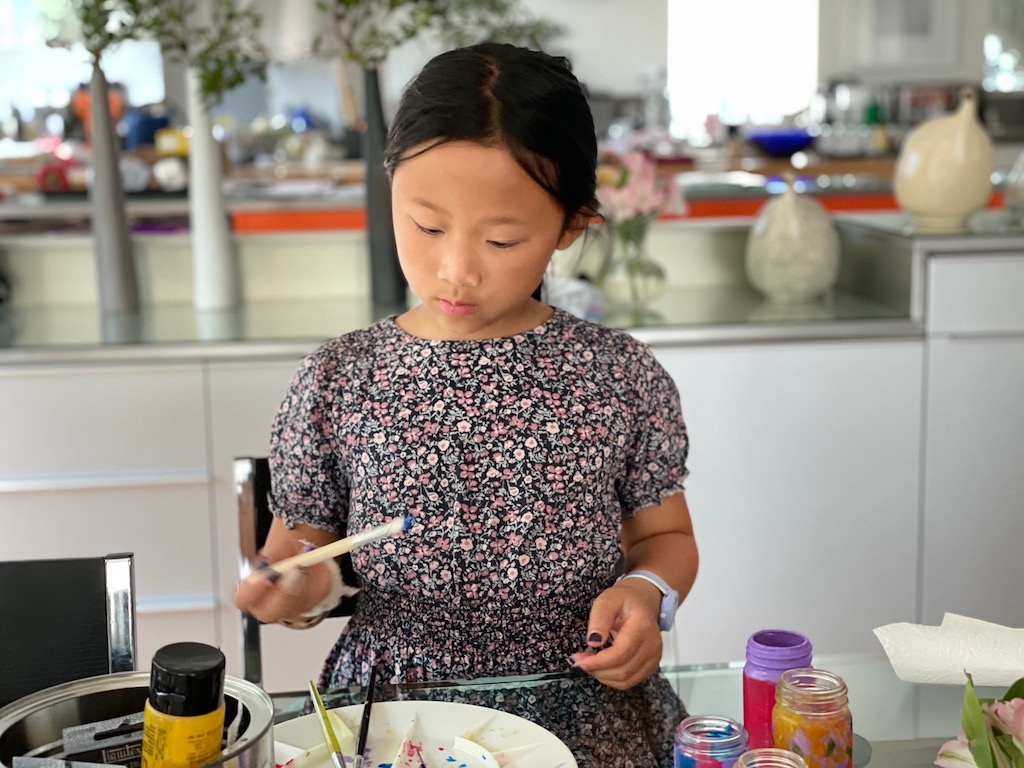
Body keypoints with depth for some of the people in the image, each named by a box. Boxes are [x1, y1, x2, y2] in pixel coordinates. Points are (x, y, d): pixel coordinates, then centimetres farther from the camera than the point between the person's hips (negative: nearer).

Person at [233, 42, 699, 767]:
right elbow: (301, 537, 8)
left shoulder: (623, 378, -3)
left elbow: (665, 535, 10)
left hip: (583, 706, 3)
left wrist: (645, 591, -10)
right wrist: (298, 578, -14)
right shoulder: (335, 382, -3)